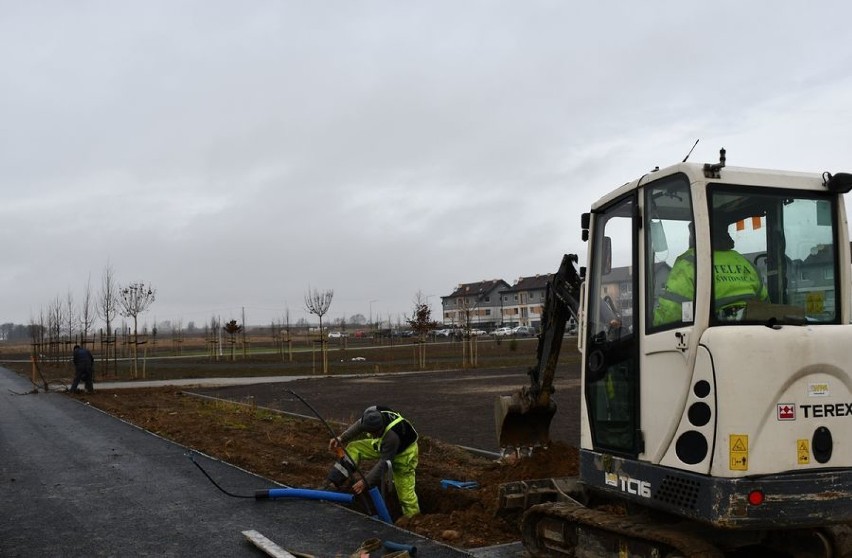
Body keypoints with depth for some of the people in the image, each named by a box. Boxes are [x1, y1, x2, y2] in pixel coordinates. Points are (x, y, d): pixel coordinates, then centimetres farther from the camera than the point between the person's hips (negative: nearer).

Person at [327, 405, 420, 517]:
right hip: (382, 445, 7)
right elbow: (358, 425, -4)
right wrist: (340, 439, -14)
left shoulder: (392, 436, -43)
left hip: (403, 453, -7)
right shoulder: (371, 413, -27)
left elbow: (385, 462, -34)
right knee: (353, 448, -4)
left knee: (405, 492, -6)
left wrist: (365, 482, -33)